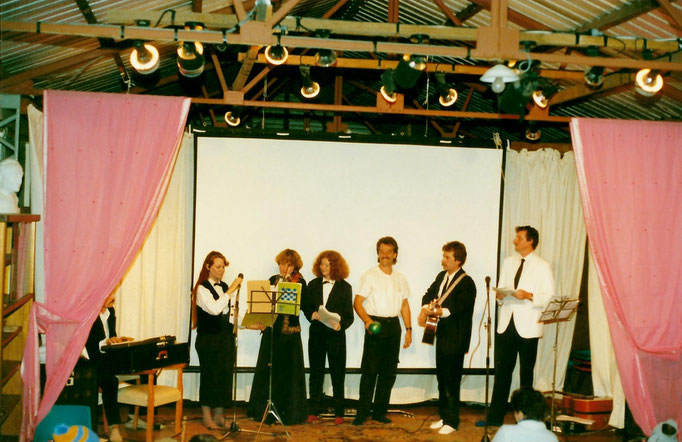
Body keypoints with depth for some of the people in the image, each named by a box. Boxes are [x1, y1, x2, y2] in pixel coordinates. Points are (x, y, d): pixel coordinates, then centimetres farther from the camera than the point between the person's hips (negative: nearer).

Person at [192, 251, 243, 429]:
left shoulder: (224, 287, 12)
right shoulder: (202, 289, -9)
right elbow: (215, 309, -25)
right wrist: (231, 290, -23)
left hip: (226, 338, 6)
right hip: (209, 339, -6)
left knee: (225, 376, 8)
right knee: (209, 376, 0)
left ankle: (219, 416, 20)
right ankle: (207, 417, 13)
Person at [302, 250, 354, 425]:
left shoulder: (345, 287, 0)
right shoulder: (313, 285, 9)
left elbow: (349, 315, -3)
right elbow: (305, 306, 9)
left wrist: (341, 324, -23)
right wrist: (311, 314, -13)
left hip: (336, 335, -3)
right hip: (316, 333, 3)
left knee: (337, 374, 2)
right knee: (315, 373, 8)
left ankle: (339, 413, 11)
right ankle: (314, 411, 16)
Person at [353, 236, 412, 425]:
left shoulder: (400, 278, 13)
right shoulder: (370, 275, -2)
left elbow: (405, 305, 17)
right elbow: (357, 302, -7)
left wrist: (408, 329, 10)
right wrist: (367, 320, -24)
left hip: (393, 325, 5)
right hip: (375, 325, -5)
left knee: (389, 372, 7)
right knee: (370, 371, -6)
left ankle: (380, 412, 17)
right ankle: (362, 413, 1)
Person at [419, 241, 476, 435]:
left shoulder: (467, 283, -15)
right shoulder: (441, 276, 10)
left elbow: (458, 309, -24)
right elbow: (429, 294, 10)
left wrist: (436, 311, -34)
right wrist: (425, 310, -9)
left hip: (456, 339, -8)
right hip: (442, 334, 8)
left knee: (452, 381, -2)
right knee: (441, 378, 16)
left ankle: (452, 422, 9)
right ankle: (444, 417, 28)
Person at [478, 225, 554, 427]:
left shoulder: (542, 266, -2)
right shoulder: (508, 262, 15)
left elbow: (549, 297, -7)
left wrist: (529, 295, -21)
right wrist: (499, 295, -4)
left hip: (528, 327, -4)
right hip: (506, 324, 4)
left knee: (526, 373, 6)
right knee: (502, 371, 6)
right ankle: (495, 416, 13)